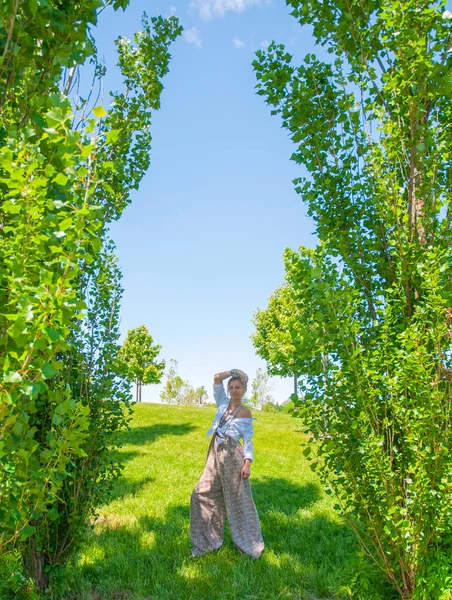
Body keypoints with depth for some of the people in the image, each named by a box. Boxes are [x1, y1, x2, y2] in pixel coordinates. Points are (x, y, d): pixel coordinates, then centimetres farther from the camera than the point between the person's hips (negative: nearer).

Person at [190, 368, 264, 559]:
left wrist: (247, 463, -13)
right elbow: (217, 378, 6)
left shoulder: (245, 412, -2)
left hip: (233, 456, -5)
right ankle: (206, 542, 19)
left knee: (238, 499, 2)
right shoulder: (223, 403, 10)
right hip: (215, 454, 5)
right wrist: (234, 371, 6)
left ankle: (250, 545, 17)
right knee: (203, 494, 5)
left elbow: (248, 440, -4)